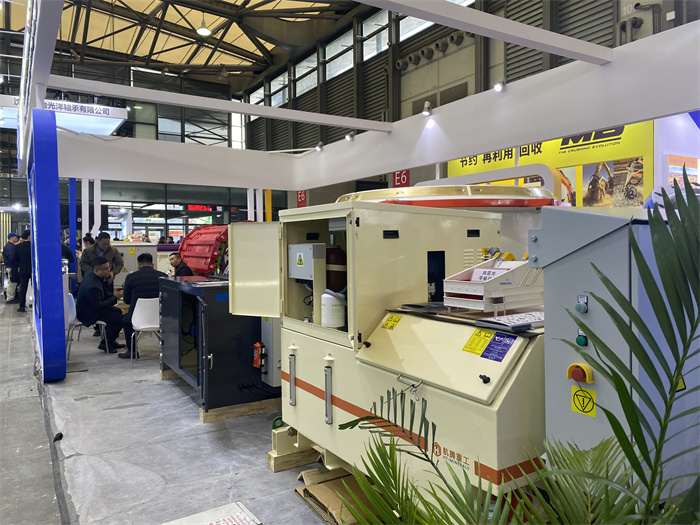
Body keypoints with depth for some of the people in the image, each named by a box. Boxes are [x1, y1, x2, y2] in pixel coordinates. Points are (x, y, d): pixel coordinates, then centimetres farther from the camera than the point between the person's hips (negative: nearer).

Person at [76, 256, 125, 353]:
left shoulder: (92, 276, -3)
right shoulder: (92, 286, -35)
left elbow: (102, 294, 12)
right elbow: (99, 306, -27)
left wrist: (113, 294, -5)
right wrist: (115, 297, -19)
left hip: (94, 306, 10)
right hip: (88, 314, -10)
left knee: (118, 311, 18)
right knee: (118, 318, -16)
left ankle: (110, 340, 29)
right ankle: (105, 344, 2)